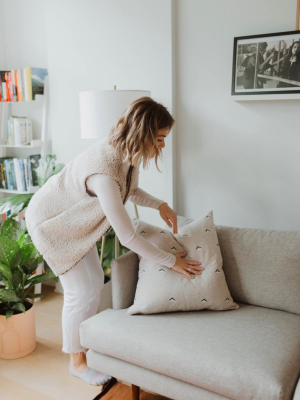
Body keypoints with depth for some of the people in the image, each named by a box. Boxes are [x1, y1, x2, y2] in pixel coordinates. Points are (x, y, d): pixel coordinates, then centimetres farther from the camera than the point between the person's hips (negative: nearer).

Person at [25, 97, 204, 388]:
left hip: (75, 220, 9)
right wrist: (172, 261, -25)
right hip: (51, 222, -8)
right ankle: (77, 362, 21)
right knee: (79, 291, -2)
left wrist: (159, 204, -11)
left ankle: (84, 344, 34)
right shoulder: (105, 173, -41)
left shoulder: (125, 153, -14)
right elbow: (128, 238, -36)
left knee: (95, 282, 13)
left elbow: (130, 190, 7)